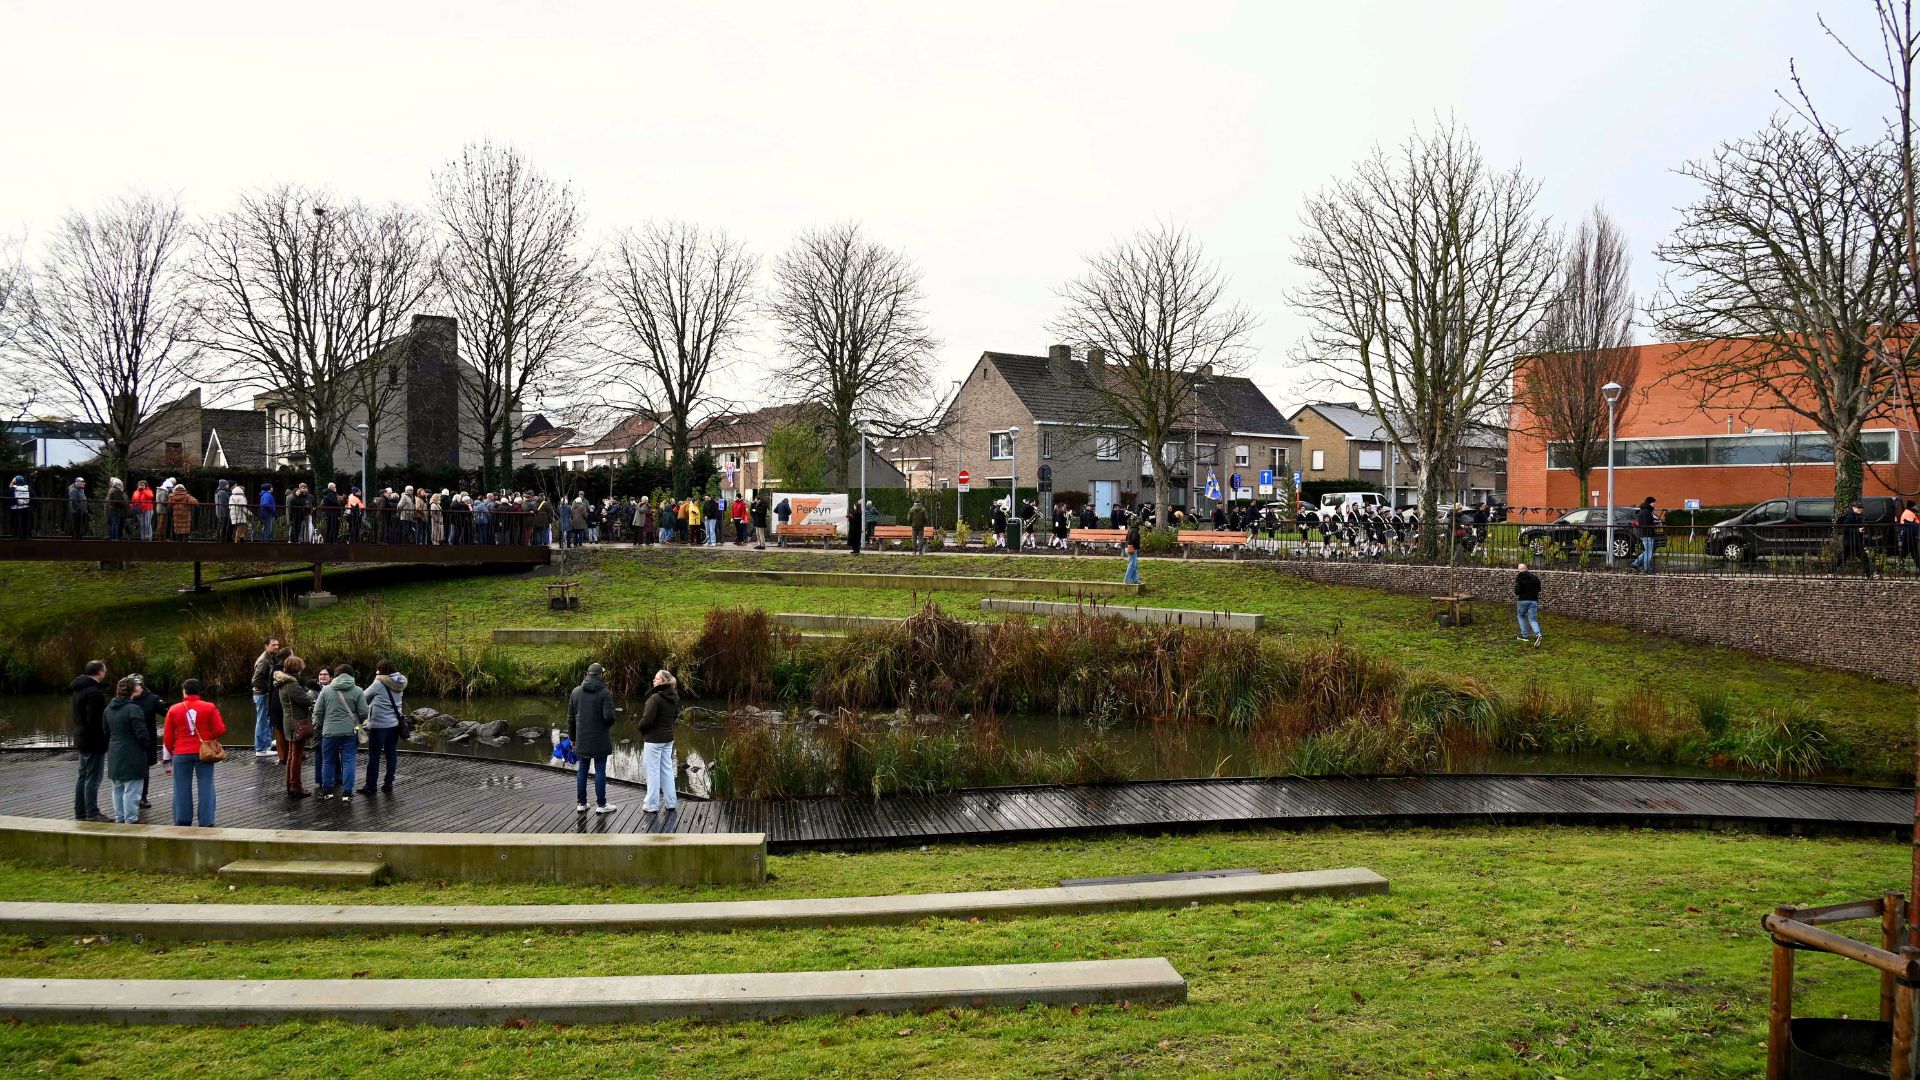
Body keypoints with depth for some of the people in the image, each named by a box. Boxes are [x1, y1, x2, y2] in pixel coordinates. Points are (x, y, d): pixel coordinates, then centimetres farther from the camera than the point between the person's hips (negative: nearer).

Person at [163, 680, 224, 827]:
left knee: (182, 789, 8)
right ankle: (206, 823, 0)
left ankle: (182, 822, 11)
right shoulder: (210, 707, -4)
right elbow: (220, 729, -9)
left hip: (181, 753, 1)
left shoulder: (174, 709, 0)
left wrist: (171, 750, 19)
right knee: (206, 787, 3)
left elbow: (168, 736, 3)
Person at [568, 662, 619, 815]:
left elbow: (570, 718, 7)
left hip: (582, 739, 4)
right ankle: (601, 805, 7)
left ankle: (581, 804, 16)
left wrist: (572, 737, 16)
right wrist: (609, 723, 5)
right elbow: (609, 716, -19)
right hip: (600, 739, -4)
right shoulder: (605, 692, -12)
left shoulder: (576, 691, 3)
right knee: (600, 770, 2)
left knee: (582, 769, 12)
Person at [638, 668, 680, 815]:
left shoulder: (656, 698, -22)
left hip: (653, 739, -8)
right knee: (667, 770, 15)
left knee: (653, 771, 2)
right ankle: (671, 803, 20)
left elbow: (647, 719, -21)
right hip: (668, 738, 8)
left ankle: (652, 805, 9)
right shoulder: (675, 697, 4)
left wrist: (641, 728, -2)